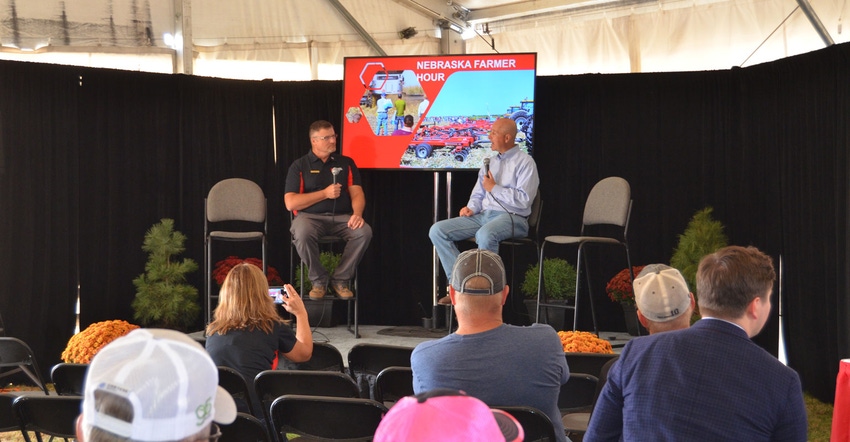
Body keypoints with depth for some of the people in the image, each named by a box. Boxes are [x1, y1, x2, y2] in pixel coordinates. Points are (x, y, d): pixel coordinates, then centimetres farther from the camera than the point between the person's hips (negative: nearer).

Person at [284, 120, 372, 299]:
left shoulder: (346, 163, 12)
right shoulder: (299, 166, 4)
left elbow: (357, 193, 3)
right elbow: (290, 203, -5)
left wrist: (357, 214, -19)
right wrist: (325, 193, -9)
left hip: (341, 217, 2)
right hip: (310, 216, -2)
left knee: (364, 231, -29)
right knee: (302, 234, -38)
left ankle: (341, 279, -10)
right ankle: (319, 279, -12)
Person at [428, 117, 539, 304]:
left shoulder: (524, 162, -3)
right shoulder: (490, 162, 21)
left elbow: (524, 199, -16)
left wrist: (494, 188, -10)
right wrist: (471, 208, 1)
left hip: (511, 218, -8)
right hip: (483, 216, 8)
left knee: (485, 234, -42)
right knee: (437, 230, -9)